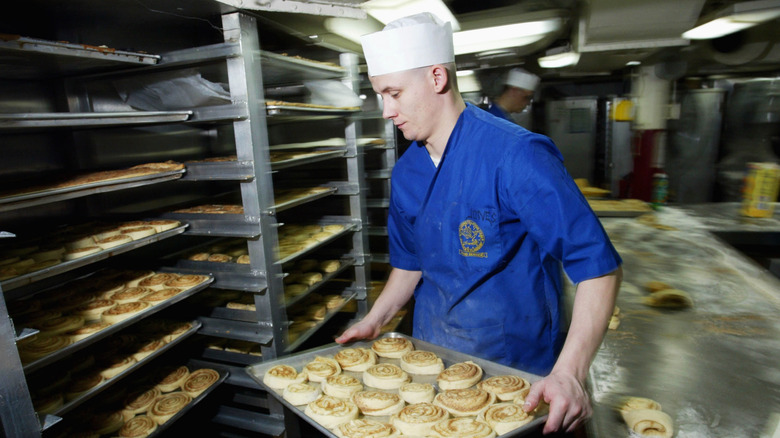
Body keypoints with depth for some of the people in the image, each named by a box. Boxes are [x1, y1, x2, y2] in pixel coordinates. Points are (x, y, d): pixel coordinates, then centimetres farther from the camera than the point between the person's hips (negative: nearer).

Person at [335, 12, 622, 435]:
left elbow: (598, 266, -24)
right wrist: (374, 321, 1)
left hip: (518, 368, -5)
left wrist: (568, 373, -33)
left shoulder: (516, 155, -23)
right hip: (432, 356, 6)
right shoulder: (405, 172, -3)